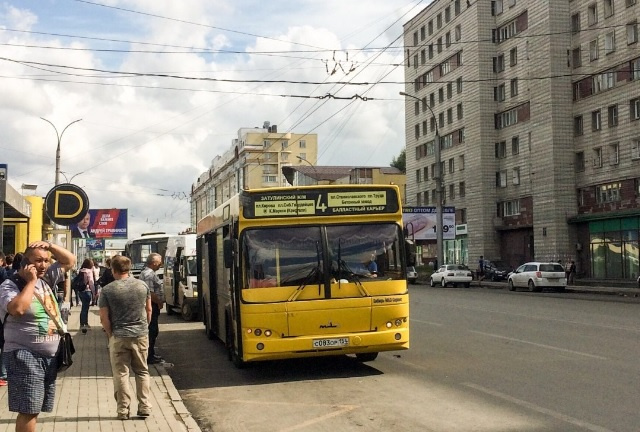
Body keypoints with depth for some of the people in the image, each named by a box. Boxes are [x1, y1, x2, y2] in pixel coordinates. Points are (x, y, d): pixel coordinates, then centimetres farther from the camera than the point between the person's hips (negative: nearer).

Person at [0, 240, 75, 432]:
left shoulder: (46, 279, 11)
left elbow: (70, 261, 15)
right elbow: (17, 309, -29)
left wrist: (50, 246, 0)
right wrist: (31, 282, -18)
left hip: (49, 356, 7)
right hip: (25, 356, -7)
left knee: (34, 408, 13)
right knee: (29, 409, -10)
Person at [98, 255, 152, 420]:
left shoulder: (107, 290, -8)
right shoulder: (142, 285, 1)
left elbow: (104, 317, -7)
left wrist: (110, 334, 6)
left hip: (119, 337, -2)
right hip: (141, 335, 3)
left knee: (121, 374, 7)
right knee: (142, 372, 14)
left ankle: (123, 410, 10)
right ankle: (144, 407, 14)